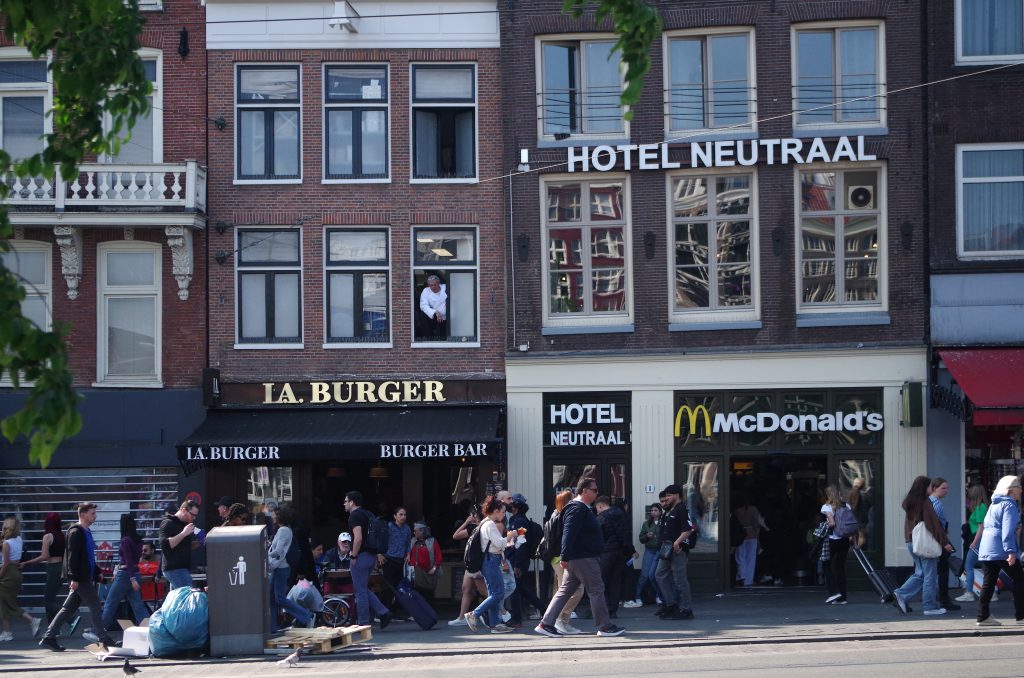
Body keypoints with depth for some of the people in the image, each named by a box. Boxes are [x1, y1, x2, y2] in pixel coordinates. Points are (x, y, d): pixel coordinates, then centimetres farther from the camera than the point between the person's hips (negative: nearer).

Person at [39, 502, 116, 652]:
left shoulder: (86, 532, 18)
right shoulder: (75, 532, -12)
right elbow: (72, 556, -18)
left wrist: (97, 572, 24)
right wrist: (74, 578, -23)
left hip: (86, 577, 10)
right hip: (80, 578, -10)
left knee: (68, 609, 9)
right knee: (95, 606, -4)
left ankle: (48, 638, 11)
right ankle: (104, 639, 2)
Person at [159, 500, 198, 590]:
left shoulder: (185, 524, 20)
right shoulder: (168, 523, -8)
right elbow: (165, 545, -21)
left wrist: (198, 543, 9)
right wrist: (183, 534, -24)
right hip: (174, 568, -9)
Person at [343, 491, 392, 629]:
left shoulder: (355, 515, -13)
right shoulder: (367, 514, 15)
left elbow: (358, 538, -24)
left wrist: (353, 556, -17)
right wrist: (377, 553, 21)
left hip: (361, 556, -9)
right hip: (371, 556, 9)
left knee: (360, 591, -1)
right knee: (364, 589, 17)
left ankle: (363, 623, 4)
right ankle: (383, 613, 7)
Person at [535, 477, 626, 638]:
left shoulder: (582, 508, 19)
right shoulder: (578, 509, -15)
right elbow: (569, 533, -23)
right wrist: (565, 557, -27)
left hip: (576, 559, 11)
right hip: (584, 558, -11)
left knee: (565, 590, 9)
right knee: (596, 590, -4)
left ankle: (546, 624, 8)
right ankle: (605, 626, 2)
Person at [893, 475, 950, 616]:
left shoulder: (909, 504, 10)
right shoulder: (925, 503, -14)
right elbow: (933, 524, -16)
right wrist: (944, 541, -13)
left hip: (911, 541, 8)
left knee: (920, 573, 14)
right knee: (930, 575, 1)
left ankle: (901, 595, 1)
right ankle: (930, 606, 5)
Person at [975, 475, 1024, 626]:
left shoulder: (994, 505, 20)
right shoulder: (1009, 505, -8)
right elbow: (1008, 529, -19)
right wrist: (1011, 551, -24)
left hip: (986, 550, 8)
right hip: (1001, 550, -8)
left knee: (988, 582, 7)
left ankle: (983, 616, 3)